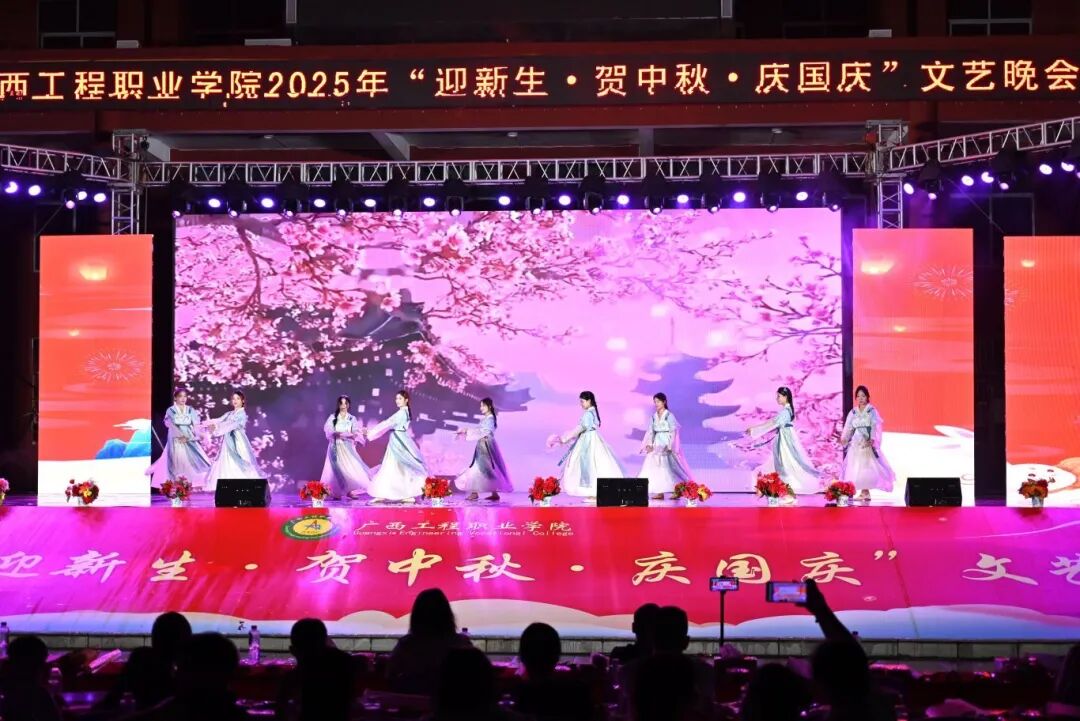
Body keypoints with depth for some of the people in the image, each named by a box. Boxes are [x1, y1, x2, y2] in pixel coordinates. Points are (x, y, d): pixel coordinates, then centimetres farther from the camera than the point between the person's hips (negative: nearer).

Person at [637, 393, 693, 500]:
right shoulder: (654, 416, 10)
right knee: (657, 466, 0)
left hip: (667, 444, -6)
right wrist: (649, 444, -4)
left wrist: (669, 446, -17)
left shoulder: (669, 415, -6)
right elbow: (651, 431, 10)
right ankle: (660, 492, 1)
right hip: (656, 445, 6)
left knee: (669, 466, -7)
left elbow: (673, 431, -10)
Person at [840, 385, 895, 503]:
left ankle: (865, 492, -5)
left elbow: (875, 427, -10)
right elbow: (848, 427, 6)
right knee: (856, 467, -1)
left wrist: (872, 440, -26)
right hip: (855, 444, 4)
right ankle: (863, 492, 4)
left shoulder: (872, 411, -1)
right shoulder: (853, 412, 10)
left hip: (867, 443, -4)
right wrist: (844, 438, -11)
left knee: (867, 467, -8)